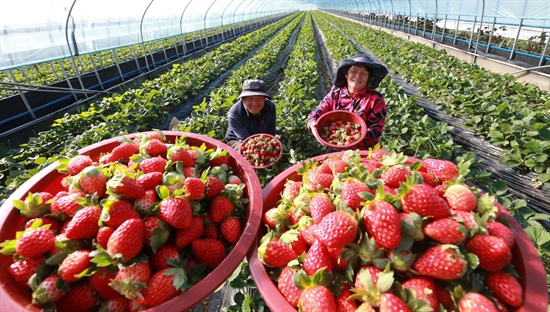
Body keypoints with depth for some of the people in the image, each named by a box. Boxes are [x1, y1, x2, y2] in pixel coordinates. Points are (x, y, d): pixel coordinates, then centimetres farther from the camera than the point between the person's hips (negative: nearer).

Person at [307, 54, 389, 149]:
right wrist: (313, 124, -20)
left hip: (364, 151, -1)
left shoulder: (376, 99, 0)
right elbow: (315, 114, 3)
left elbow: (376, 130, -6)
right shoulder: (335, 94, 5)